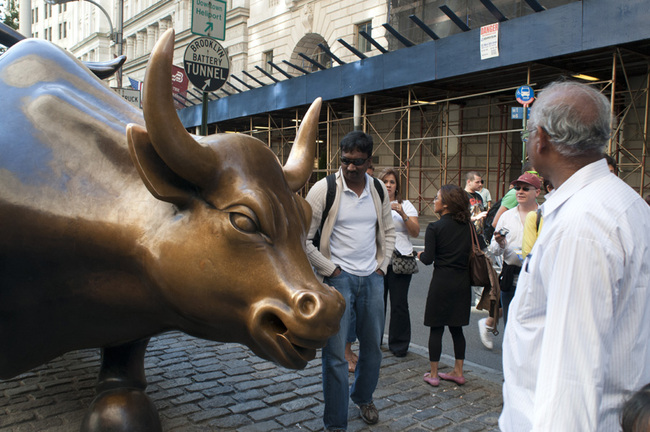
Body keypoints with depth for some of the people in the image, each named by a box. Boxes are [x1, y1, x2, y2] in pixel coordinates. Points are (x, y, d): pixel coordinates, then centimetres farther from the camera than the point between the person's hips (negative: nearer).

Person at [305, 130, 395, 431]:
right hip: (339, 278, -5)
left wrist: (382, 265, 8)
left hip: (372, 278, 5)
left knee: (373, 345, 17)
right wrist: (330, 270, -10)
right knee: (335, 353, 0)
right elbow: (302, 239, -10)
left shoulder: (379, 190, 5)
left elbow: (388, 231, 18)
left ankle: (363, 396, 44)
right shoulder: (324, 189, -11)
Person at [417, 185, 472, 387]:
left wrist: (420, 255, 7)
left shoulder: (435, 227, -11)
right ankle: (458, 372, 23)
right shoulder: (466, 226, 2)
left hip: (442, 281, -5)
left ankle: (433, 374, 13)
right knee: (456, 328, 15)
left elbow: (428, 259, -13)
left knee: (436, 328, 5)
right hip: (463, 281, 5)